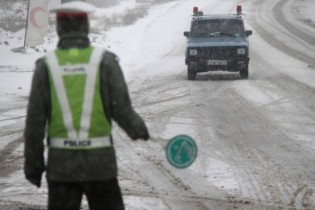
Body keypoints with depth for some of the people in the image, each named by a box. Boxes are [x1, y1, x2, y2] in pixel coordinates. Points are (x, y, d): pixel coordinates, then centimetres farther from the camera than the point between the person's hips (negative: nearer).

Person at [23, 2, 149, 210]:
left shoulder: (46, 65, -2)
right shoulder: (105, 61, -5)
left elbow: (35, 121, -3)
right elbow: (122, 110, -8)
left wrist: (33, 164, 6)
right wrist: (138, 128, 14)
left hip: (61, 163, 1)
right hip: (100, 162, -1)